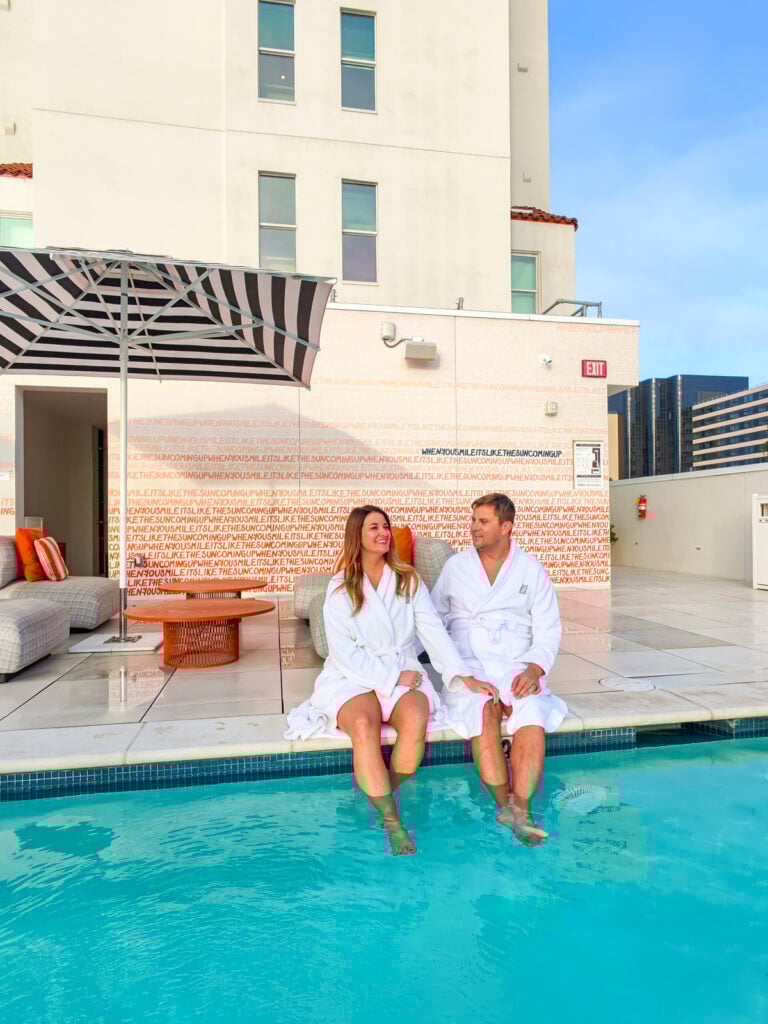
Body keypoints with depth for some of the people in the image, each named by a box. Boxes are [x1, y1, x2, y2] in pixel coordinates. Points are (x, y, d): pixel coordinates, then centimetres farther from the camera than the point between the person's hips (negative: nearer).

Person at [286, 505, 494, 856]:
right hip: (353, 679, -1)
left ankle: (384, 798, -7)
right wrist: (392, 678, -14)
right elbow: (344, 651, -7)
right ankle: (393, 823, -21)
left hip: (403, 673, 2)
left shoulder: (409, 580, 7)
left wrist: (462, 675, -14)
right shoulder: (339, 588, 0)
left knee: (416, 720, -30)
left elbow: (434, 631, -1)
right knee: (364, 725, -33)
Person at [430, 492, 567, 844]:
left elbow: (548, 629, 7)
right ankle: (504, 803, -25)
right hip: (467, 666, 0)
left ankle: (520, 808, -31)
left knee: (532, 710, -30)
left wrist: (534, 668, -12)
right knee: (482, 709, -32)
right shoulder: (455, 566, 13)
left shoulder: (532, 570, 11)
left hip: (517, 667, 1)